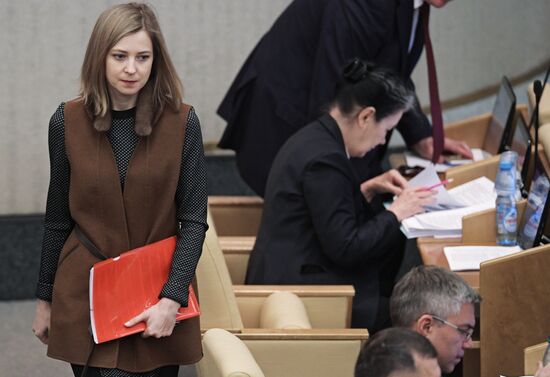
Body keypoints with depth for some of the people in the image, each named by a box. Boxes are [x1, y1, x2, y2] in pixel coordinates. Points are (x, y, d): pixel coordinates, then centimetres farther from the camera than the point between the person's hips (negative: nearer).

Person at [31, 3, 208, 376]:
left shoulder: (182, 122, -5)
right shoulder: (67, 122, -1)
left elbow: (193, 220, -5)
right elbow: (58, 220, 7)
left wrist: (172, 299, -15)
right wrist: (45, 298, 11)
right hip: (86, 298, 0)